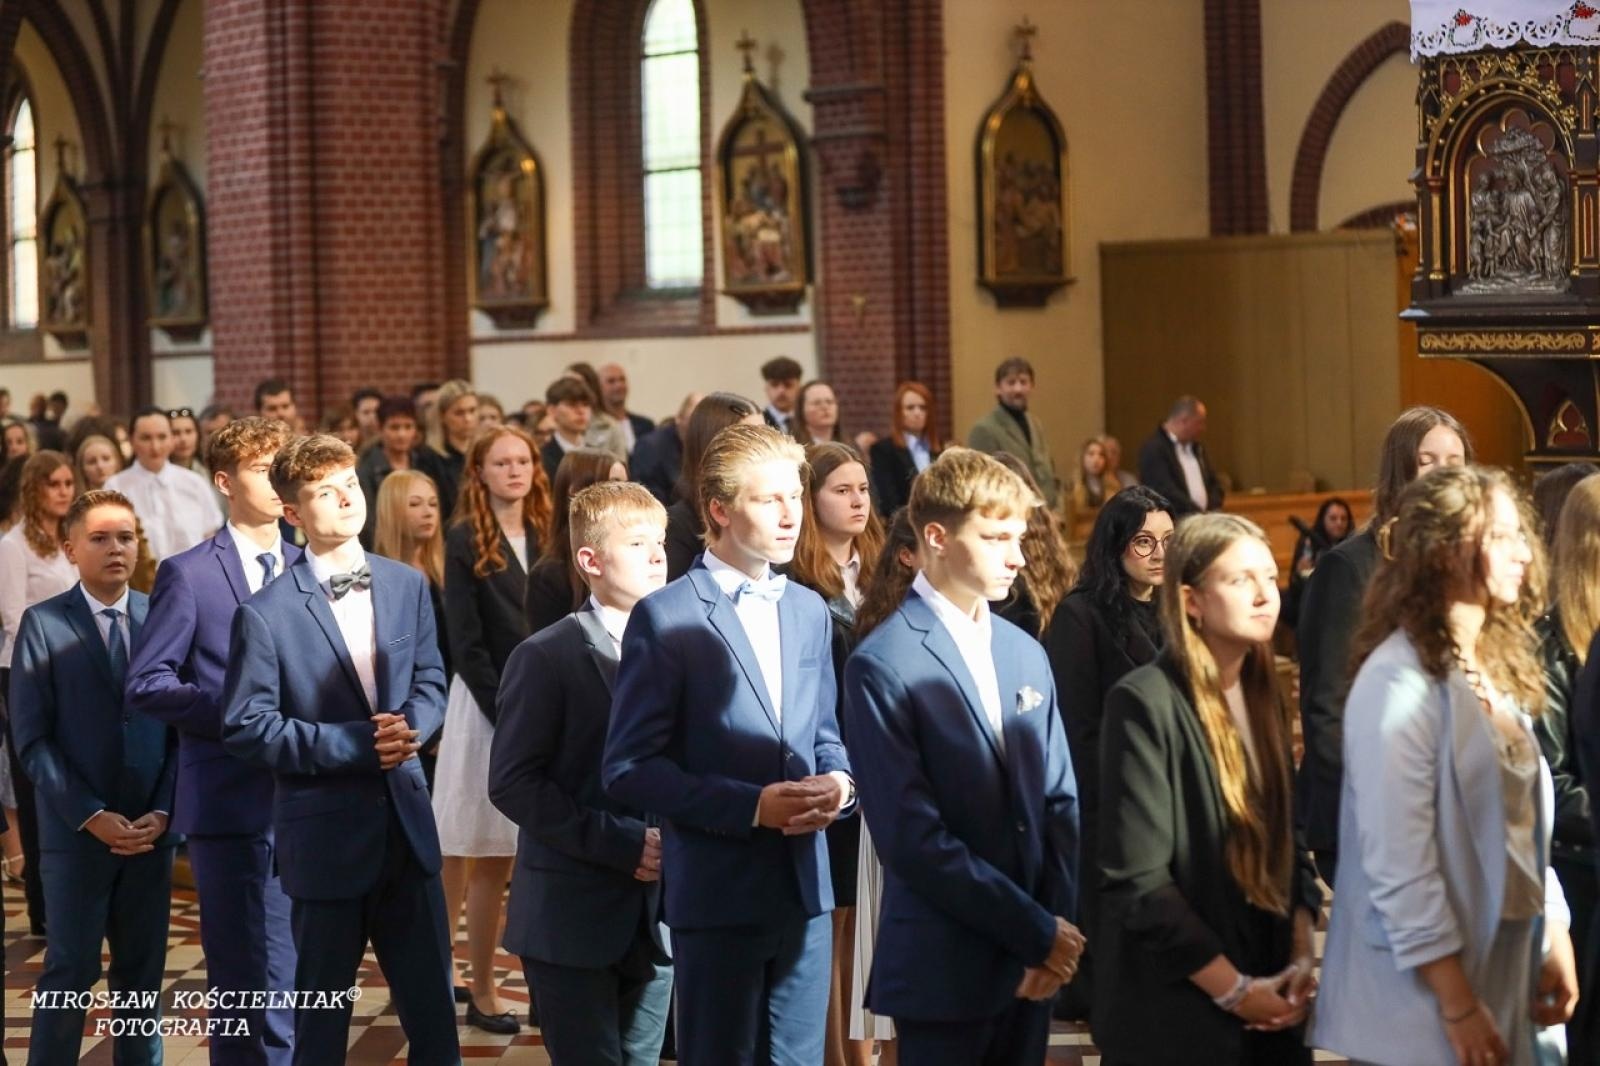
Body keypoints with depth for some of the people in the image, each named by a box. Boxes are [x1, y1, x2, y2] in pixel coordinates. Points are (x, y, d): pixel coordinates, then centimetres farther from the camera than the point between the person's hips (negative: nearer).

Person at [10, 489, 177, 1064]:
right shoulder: (43, 624, -2)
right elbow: (32, 738, -5)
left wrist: (162, 812, -6)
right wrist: (91, 816, -12)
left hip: (150, 831, 3)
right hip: (76, 833, -3)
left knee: (143, 973, 8)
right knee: (69, 973, 0)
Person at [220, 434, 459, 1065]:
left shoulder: (407, 586, 5)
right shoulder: (266, 614, -11)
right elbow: (245, 727, -13)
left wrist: (409, 727, -10)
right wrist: (355, 744, -18)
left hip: (407, 824, 4)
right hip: (325, 835, -4)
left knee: (433, 1006, 11)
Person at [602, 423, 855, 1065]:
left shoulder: (809, 610, 12)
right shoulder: (666, 617, -8)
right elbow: (629, 767, -11)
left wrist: (839, 783, -6)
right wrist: (750, 805, -19)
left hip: (805, 888, 5)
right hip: (718, 893, -5)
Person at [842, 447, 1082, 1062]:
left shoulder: (1026, 653, 11)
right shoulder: (882, 666, -11)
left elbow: (1059, 800, 9)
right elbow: (912, 837, -17)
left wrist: (1057, 928, -5)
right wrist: (1036, 930, -14)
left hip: (1032, 963, 6)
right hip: (944, 967, -6)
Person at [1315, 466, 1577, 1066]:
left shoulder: (1499, 668, 11)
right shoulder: (1399, 682, -17)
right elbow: (1399, 862, -20)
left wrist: (1556, 941, 7)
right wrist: (1457, 1007, -19)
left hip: (1503, 974, 8)